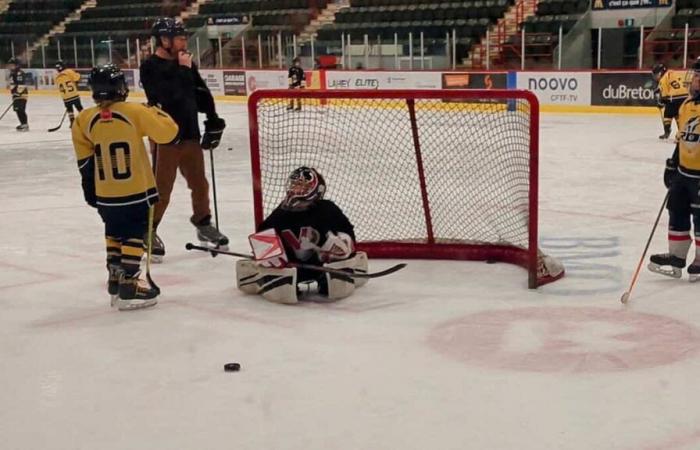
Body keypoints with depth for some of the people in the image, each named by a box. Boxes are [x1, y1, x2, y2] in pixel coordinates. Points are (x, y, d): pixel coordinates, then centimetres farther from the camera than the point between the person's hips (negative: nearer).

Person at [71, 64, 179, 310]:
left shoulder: (84, 120, -3)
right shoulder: (136, 112, -13)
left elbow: (85, 161, 5)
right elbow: (168, 132, -8)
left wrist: (90, 189, 16)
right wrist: (154, 110, 10)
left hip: (105, 195, 4)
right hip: (136, 191, -4)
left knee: (114, 233, 21)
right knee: (134, 235, 3)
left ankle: (116, 279, 30)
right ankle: (128, 286, -1)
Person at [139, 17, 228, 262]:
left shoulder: (187, 64, 9)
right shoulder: (150, 67, -12)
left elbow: (202, 93, 16)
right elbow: (168, 95, -24)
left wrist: (213, 121, 12)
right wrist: (182, 70, -17)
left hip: (190, 134, 7)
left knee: (199, 183, 15)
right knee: (161, 189, -4)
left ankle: (203, 224, 33)